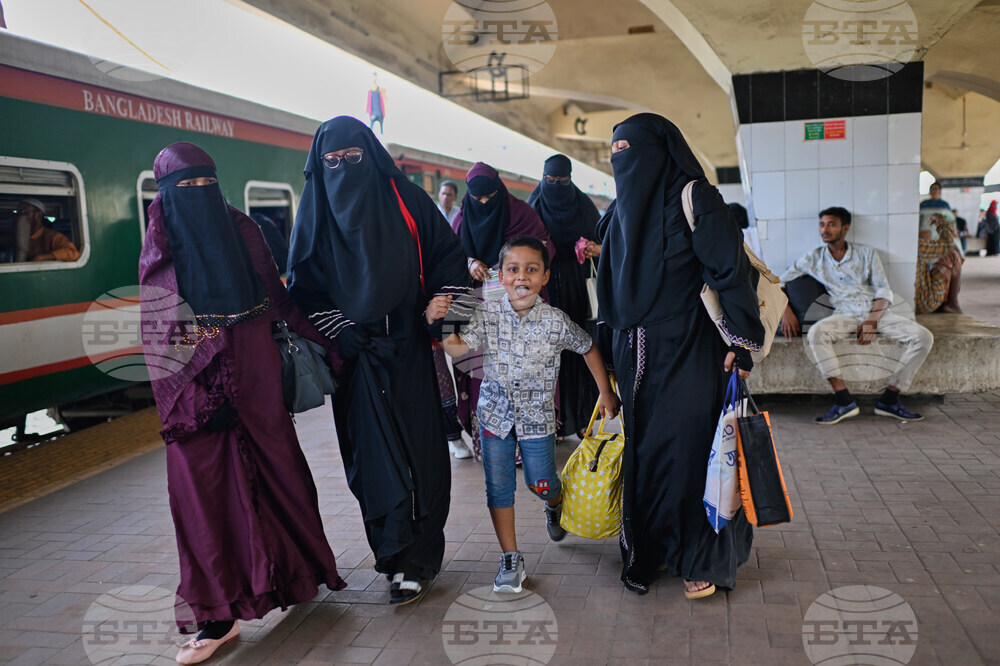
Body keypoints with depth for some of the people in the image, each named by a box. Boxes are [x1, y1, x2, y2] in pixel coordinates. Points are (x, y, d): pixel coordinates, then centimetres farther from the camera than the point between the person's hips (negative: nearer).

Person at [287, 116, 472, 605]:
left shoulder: (404, 199, 3)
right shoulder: (317, 213, 4)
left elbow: (449, 255, 7)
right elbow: (303, 288, 4)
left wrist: (438, 304, -8)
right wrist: (341, 330, -9)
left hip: (408, 349, 0)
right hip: (356, 357, 0)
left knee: (418, 449, -1)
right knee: (374, 453, 1)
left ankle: (412, 559, 11)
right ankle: (404, 558, 14)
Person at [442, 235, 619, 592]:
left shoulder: (556, 321, -12)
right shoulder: (487, 313, -9)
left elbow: (589, 348, 1)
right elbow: (461, 345, -20)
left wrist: (606, 392, 6)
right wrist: (445, 338, -42)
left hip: (537, 415, -1)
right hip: (495, 412, 1)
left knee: (540, 483, 8)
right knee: (498, 486, 3)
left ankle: (555, 506, 46)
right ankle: (510, 558, 17)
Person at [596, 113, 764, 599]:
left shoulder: (695, 199, -9)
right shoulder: (623, 208, 12)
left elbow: (731, 268, -13)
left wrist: (742, 341, -16)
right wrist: (611, 346, 16)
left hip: (688, 349, -6)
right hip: (636, 351, 7)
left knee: (688, 444, -3)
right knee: (643, 445, 10)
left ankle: (700, 559, 12)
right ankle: (651, 547, 24)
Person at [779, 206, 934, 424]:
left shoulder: (866, 254, 13)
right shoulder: (813, 258, 13)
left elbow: (884, 291, 6)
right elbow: (779, 283, 14)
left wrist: (872, 321, -11)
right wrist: (786, 310, -6)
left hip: (876, 312, 1)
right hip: (845, 315, -1)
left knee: (923, 336, -22)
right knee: (816, 333, -36)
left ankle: (889, 399, -16)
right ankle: (844, 400, -35)